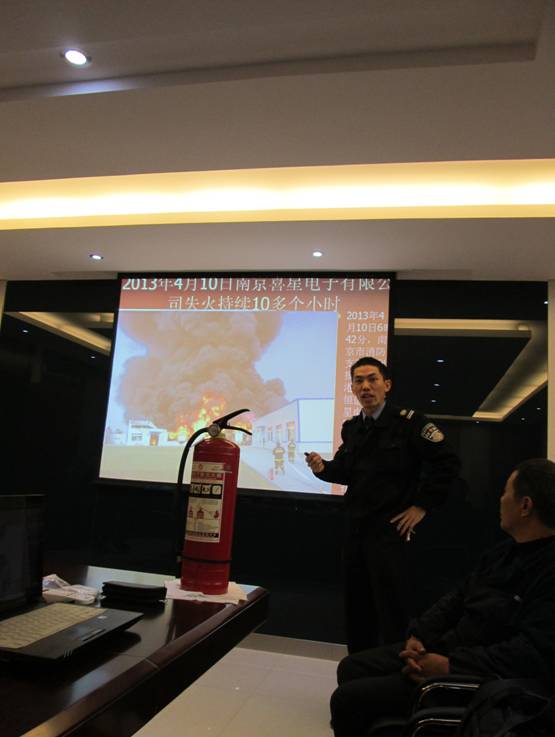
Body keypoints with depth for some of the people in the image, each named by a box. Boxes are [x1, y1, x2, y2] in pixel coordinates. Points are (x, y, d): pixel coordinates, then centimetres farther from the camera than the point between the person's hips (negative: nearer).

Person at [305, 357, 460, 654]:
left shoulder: (408, 422, -12)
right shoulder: (351, 428, 8)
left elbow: (447, 462, -14)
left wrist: (421, 506, -12)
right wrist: (323, 467, -6)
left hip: (391, 528, -7)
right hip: (355, 527, 7)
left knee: (392, 607, 0)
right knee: (356, 605, 17)